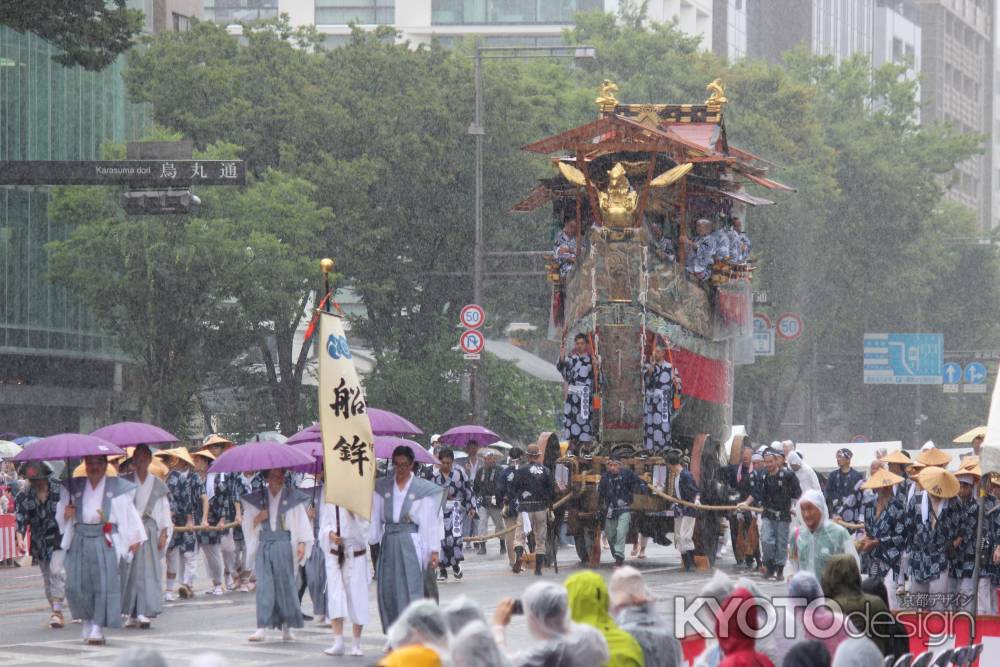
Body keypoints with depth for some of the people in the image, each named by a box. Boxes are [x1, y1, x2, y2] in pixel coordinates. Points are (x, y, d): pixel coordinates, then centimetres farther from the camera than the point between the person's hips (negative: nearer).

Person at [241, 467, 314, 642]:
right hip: (264, 544, 2)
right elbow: (248, 524, 14)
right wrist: (258, 518, -7)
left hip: (284, 544, -2)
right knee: (264, 584, -5)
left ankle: (287, 626, 11)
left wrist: (302, 543, -8)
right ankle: (262, 627, -10)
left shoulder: (292, 497, 5)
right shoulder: (258, 498, 12)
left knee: (285, 583, 1)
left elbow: (301, 521, 3)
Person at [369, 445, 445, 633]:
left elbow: (430, 521, -1)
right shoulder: (382, 487, 9)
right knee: (388, 591, 4)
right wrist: (368, 540, -3)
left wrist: (434, 551, -4)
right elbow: (375, 518, 8)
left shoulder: (423, 489, 0)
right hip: (388, 544, 4)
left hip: (411, 543, -4)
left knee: (410, 589, -9)